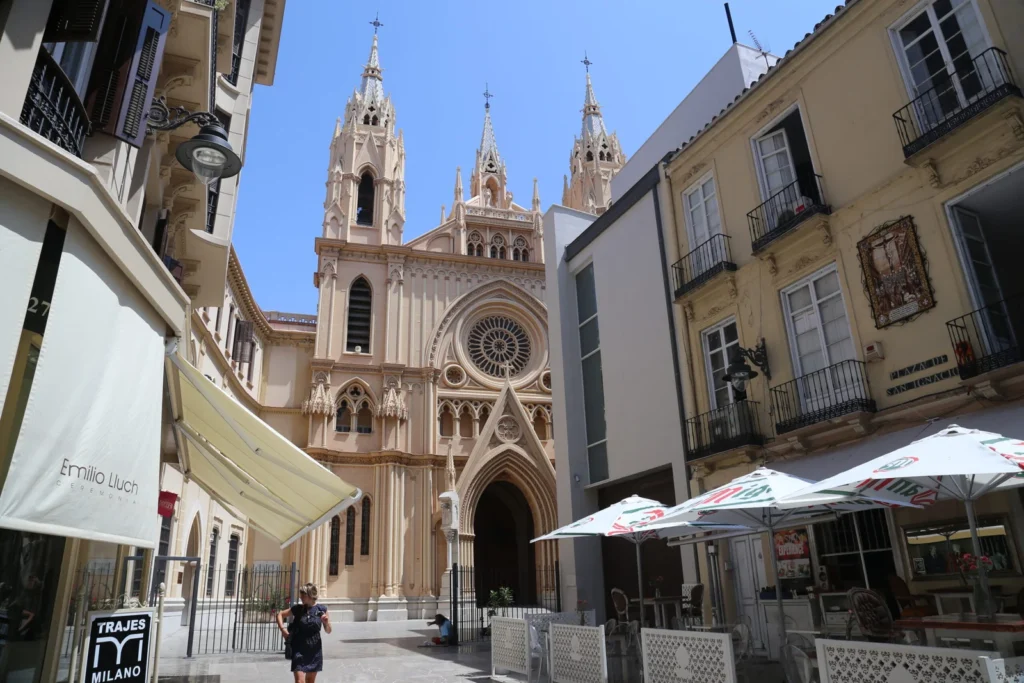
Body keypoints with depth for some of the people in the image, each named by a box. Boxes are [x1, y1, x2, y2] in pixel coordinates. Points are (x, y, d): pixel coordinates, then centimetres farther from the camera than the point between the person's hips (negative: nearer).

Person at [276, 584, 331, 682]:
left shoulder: (321, 609, -3)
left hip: (314, 650, 1)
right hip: (299, 650, -1)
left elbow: (328, 631, 5)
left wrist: (326, 622, -16)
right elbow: (280, 614, 10)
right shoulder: (297, 609, -3)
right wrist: (283, 629, -4)